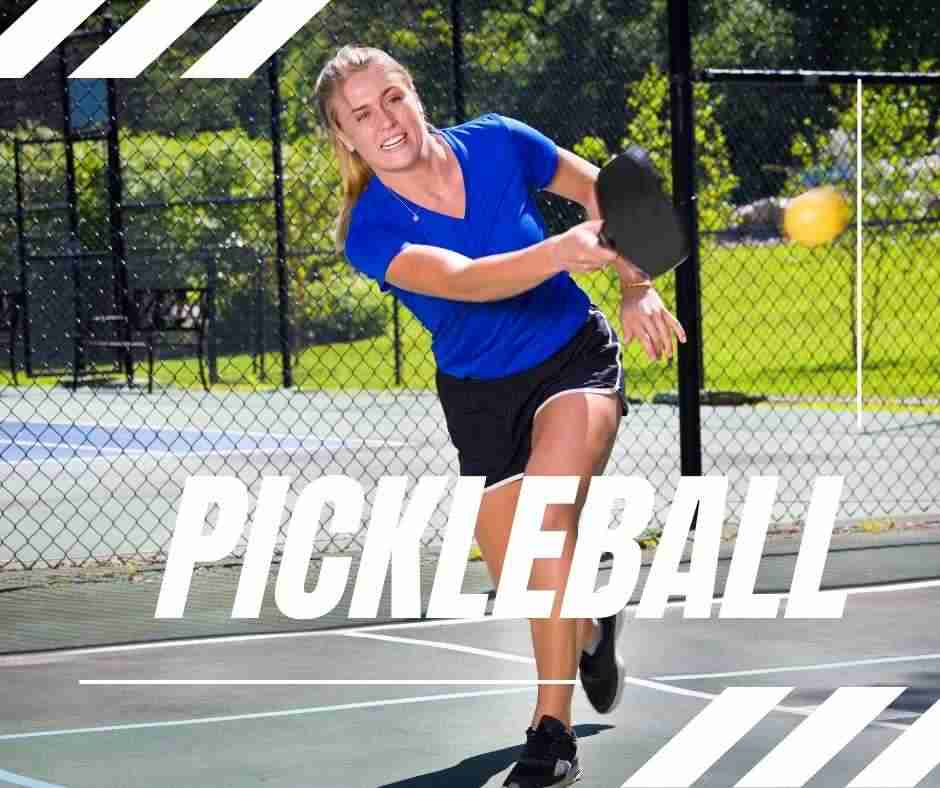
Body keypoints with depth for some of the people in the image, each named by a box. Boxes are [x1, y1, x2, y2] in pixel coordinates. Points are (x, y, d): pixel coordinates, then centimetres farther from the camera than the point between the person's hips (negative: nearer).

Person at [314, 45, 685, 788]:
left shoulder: (497, 143, -14)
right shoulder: (370, 231, -20)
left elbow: (602, 191, 3)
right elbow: (464, 280, -40)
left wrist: (638, 289, -7)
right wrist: (561, 252, -56)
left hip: (576, 358, -1)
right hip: (480, 392, 1)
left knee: (549, 505, -29)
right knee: (520, 583, 7)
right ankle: (592, 629, 46)